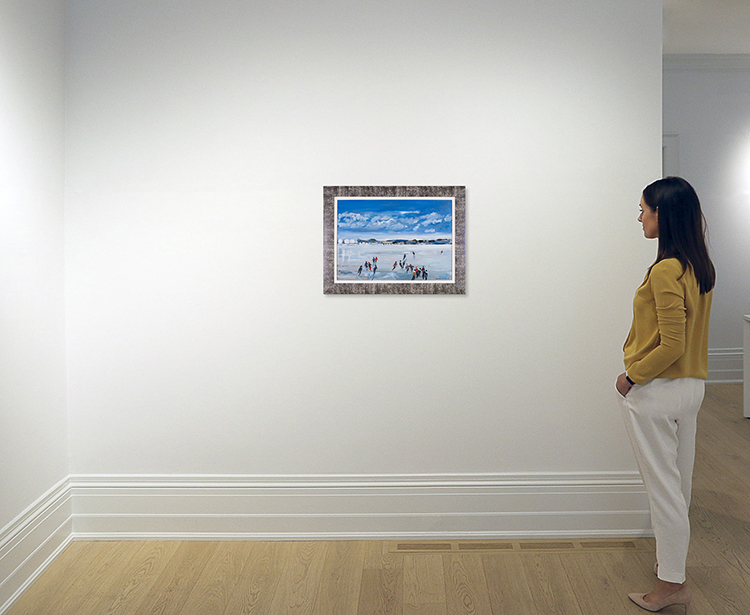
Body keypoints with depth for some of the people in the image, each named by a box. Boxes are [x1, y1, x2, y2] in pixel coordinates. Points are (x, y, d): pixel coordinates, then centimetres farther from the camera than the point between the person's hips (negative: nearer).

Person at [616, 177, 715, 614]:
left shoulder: (665, 270, -22)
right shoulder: (700, 267, 6)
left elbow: (671, 346, -24)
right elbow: (686, 334, 11)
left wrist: (632, 375, -12)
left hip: (657, 391, -9)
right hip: (693, 386, 9)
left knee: (663, 487, 3)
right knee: (680, 482, 20)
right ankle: (673, 561, 36)